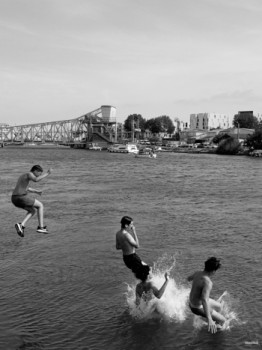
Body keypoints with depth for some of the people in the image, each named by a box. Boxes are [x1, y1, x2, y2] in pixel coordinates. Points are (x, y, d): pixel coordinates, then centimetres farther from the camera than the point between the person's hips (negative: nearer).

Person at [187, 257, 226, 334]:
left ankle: (215, 322, 47)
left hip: (192, 302, 9)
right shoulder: (207, 282, -35)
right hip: (199, 308, -9)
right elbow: (204, 300, -47)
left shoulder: (198, 273, -9)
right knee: (222, 320, 6)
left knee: (218, 306, 27)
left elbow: (189, 278, 14)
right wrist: (209, 319, -53)